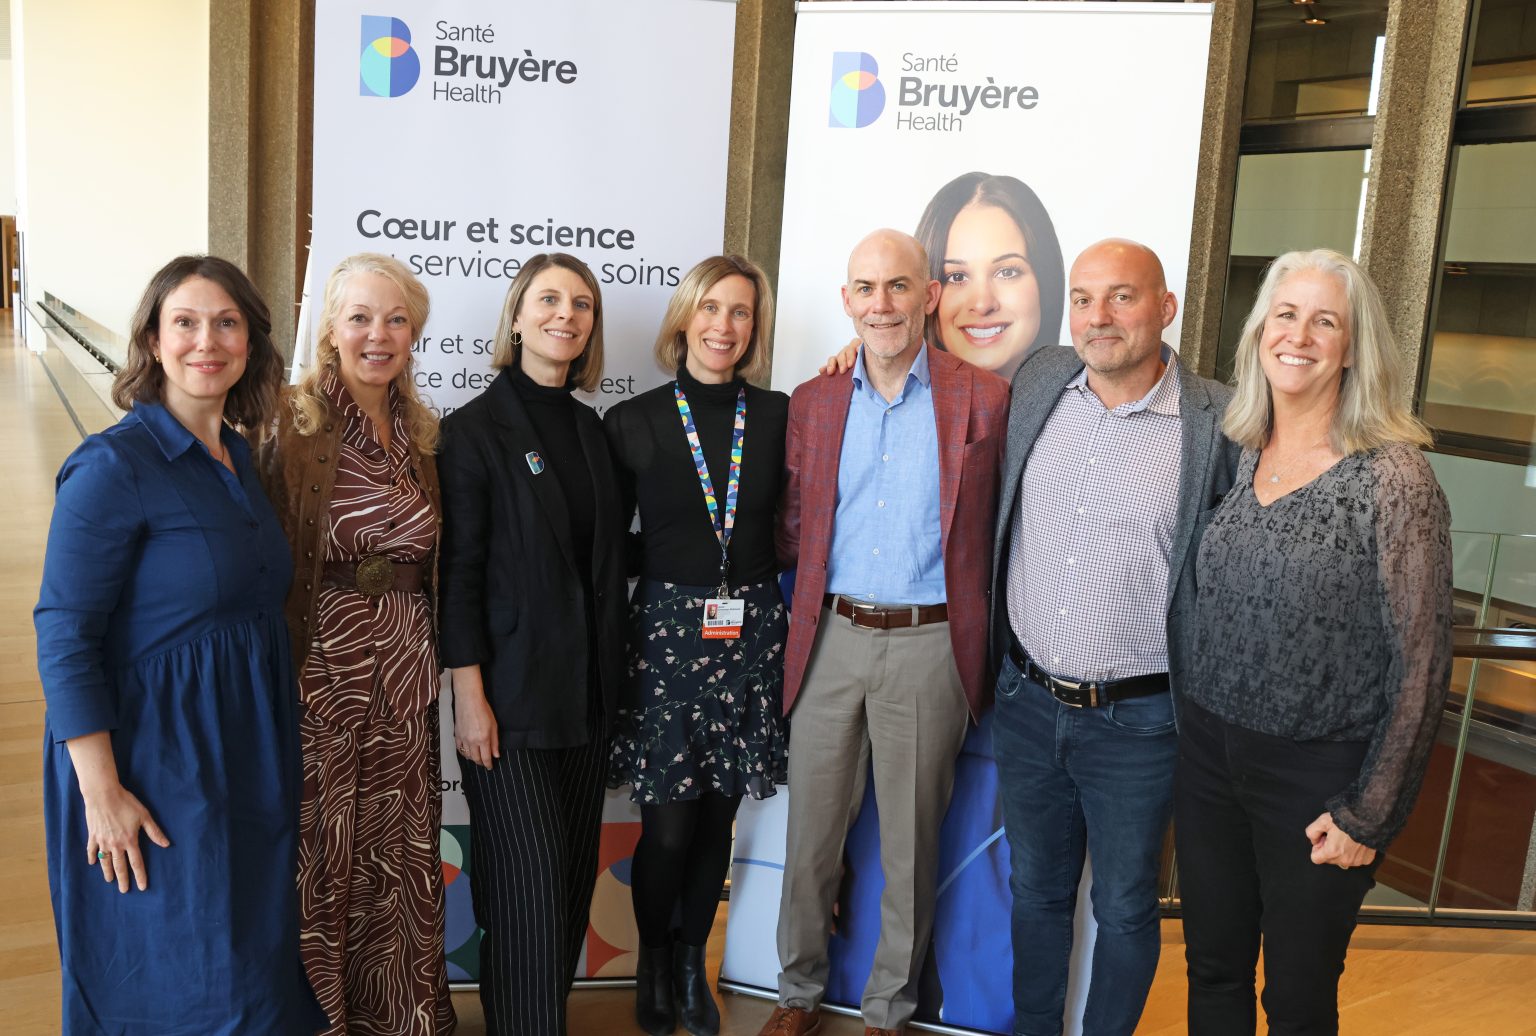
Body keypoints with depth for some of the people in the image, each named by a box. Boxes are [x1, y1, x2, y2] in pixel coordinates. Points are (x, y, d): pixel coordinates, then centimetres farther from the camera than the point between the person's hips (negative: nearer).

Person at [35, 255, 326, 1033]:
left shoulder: (236, 452, 7)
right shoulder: (113, 466, -16)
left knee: (254, 961, 19)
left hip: (249, 749, 7)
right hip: (157, 756, -7)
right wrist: (101, 791, -19)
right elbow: (63, 637, -17)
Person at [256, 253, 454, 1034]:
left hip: (407, 667, 5)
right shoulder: (294, 427, -8)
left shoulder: (422, 432, 9)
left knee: (403, 845, 13)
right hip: (324, 664, -5)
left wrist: (434, 655, 10)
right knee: (326, 846, 7)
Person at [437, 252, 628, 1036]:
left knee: (575, 877, 12)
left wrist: (612, 677, 9)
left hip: (588, 690, 6)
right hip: (513, 693, -6)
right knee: (530, 883, -2)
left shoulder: (591, 429, 10)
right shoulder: (475, 429, -7)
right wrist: (468, 695, -13)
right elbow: (459, 571, -10)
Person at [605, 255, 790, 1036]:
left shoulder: (778, 416, 4)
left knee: (717, 820, 13)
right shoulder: (634, 421, -2)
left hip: (751, 634, 2)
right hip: (666, 630, -2)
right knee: (668, 826, 3)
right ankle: (652, 965, 30)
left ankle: (693, 965, 35)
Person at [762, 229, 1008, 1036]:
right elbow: (794, 532, 11)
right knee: (810, 833, 14)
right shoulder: (812, 403, 5)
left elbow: (993, 533, -1)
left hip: (928, 645, -2)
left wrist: (976, 637, -5)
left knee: (910, 845, 12)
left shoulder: (985, 401, -4)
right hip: (832, 638, 3)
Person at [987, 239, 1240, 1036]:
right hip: (1026, 702, 4)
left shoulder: (1221, 423, -13)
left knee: (1124, 909, 16)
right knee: (1036, 888, 22)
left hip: (1137, 721, -3)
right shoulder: (1038, 381, -1)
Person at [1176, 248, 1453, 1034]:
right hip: (1210, 754, 5)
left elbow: (1420, 662, -13)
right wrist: (1195, 727, 8)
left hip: (1317, 777, -4)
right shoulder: (1238, 459, 2)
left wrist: (1369, 816, -12)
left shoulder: (1392, 477, -15)